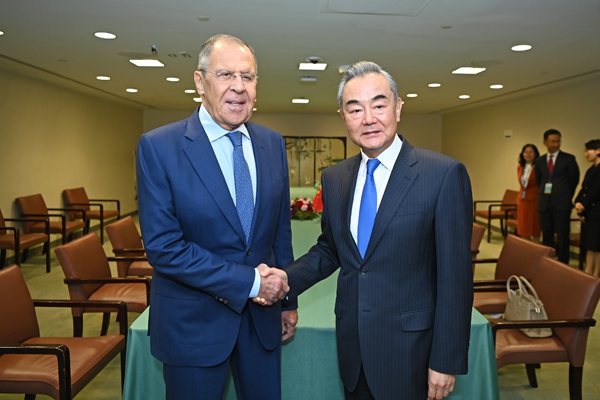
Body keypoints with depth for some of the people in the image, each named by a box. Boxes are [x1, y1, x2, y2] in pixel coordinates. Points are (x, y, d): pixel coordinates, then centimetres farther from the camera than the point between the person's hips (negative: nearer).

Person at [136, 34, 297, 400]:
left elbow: (281, 229, 8)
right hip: (193, 324, -4)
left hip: (261, 317, 4)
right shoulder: (158, 147, -14)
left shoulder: (273, 144, 2)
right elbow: (163, 247, -19)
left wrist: (287, 299, 11)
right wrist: (248, 281, -18)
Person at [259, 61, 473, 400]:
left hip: (410, 351, -4)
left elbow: (456, 276, -13)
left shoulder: (445, 174, -14)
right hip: (353, 348, 5)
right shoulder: (334, 178, 2)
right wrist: (285, 279, -6)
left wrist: (446, 362, -12)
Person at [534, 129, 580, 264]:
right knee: (546, 236, 9)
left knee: (563, 237, -2)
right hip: (545, 203, 4)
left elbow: (574, 180, 5)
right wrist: (544, 195, 11)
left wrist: (566, 197, 8)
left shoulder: (568, 159, 0)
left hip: (562, 204, -4)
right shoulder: (539, 161, 10)